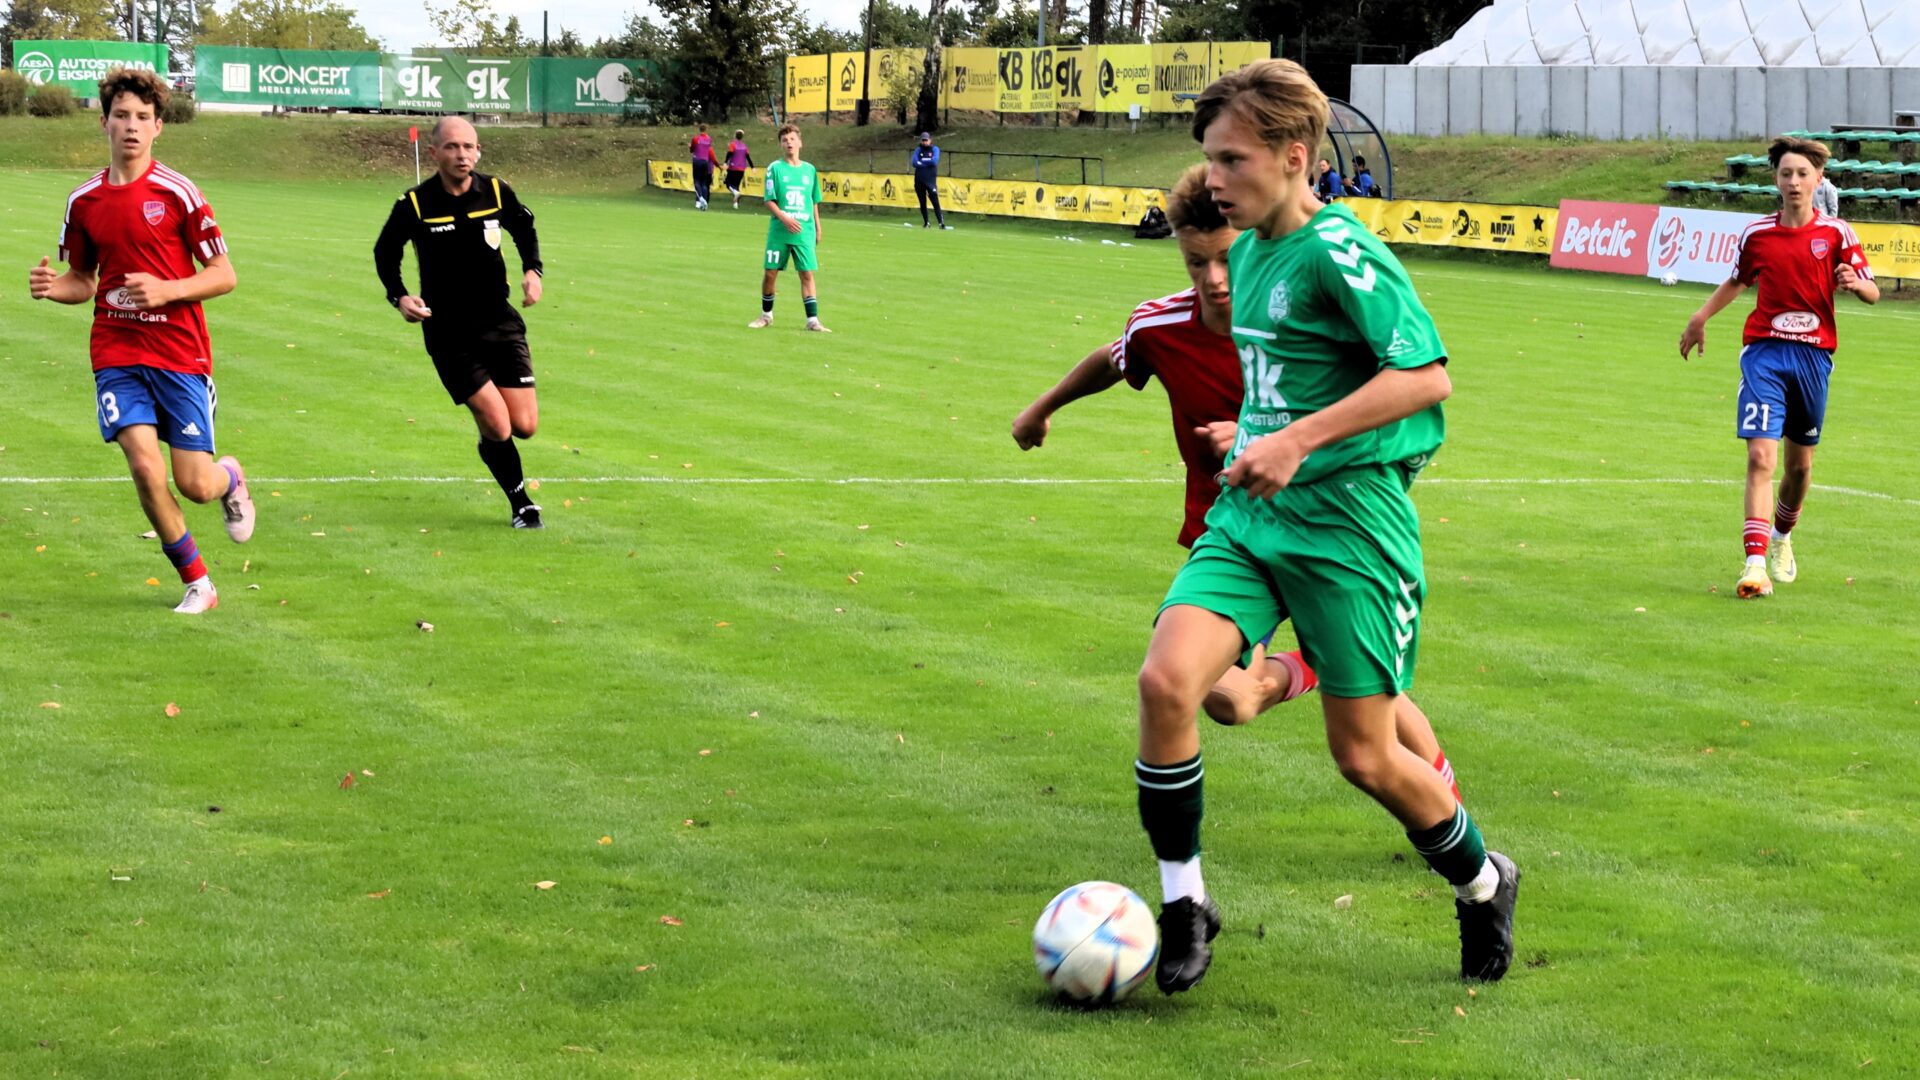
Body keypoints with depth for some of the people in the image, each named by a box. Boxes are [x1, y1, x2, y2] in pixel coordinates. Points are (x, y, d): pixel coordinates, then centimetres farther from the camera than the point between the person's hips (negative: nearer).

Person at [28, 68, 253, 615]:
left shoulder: (178, 194, -6)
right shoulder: (84, 201, 6)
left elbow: (223, 276, -3)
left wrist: (166, 290, -19)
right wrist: (54, 287, -5)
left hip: (180, 354, -2)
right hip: (117, 355, 2)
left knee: (194, 483, -4)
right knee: (146, 469, -15)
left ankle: (231, 478, 37)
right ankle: (197, 584, 4)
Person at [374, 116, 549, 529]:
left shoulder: (496, 192, -3)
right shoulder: (414, 205, -11)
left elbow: (525, 228, 18)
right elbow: (385, 252, 6)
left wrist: (533, 270, 1)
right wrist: (399, 296, -10)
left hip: (500, 323, 3)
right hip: (449, 335, -3)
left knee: (525, 426, -3)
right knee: (498, 429, -11)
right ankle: (521, 503, 14)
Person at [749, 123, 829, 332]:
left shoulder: (810, 170, 9)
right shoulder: (775, 169, -1)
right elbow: (769, 202, -5)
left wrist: (817, 229, 15)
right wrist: (785, 218, -19)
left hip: (804, 232, 2)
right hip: (779, 231, -2)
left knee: (807, 274, -5)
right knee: (770, 273, 3)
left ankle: (812, 320, -5)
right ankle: (766, 315, 21)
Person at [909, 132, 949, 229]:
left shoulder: (935, 149, 4)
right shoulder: (918, 150, 8)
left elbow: (934, 161, -13)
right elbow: (914, 163, -7)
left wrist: (922, 161, -5)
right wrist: (928, 163, -9)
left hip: (931, 180, -3)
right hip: (919, 180, 3)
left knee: (935, 202, -11)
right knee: (922, 203, 8)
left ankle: (941, 223, -16)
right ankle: (926, 222, 20)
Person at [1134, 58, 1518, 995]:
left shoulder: (1338, 252, -14)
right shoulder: (1247, 253, 12)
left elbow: (1426, 374, -23)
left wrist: (1298, 439, -26)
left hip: (1349, 518, -7)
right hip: (1250, 512, 7)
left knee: (1364, 755, 1)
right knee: (1167, 678, -17)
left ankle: (1482, 884, 30)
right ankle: (1183, 906, -2)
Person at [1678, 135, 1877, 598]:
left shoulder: (1836, 233, -1)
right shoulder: (1757, 233, 4)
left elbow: (1872, 293, 0)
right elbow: (1737, 281, 23)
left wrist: (1855, 283, -22)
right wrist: (1700, 318, 19)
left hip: (1813, 355, 0)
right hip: (1764, 352, 0)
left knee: (1800, 464, 12)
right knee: (1760, 456, -15)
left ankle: (1782, 537, 40)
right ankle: (1756, 563, -21)